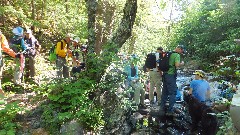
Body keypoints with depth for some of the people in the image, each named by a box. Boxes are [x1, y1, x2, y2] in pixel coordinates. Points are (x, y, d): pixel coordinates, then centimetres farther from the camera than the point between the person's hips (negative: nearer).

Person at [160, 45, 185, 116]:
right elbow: (177, 65, -23)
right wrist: (182, 63, -3)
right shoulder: (177, 55, -10)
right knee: (172, 93, -1)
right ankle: (170, 110, 0)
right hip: (171, 75, -8)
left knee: (165, 92, 16)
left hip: (165, 74, 8)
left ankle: (162, 107, 23)